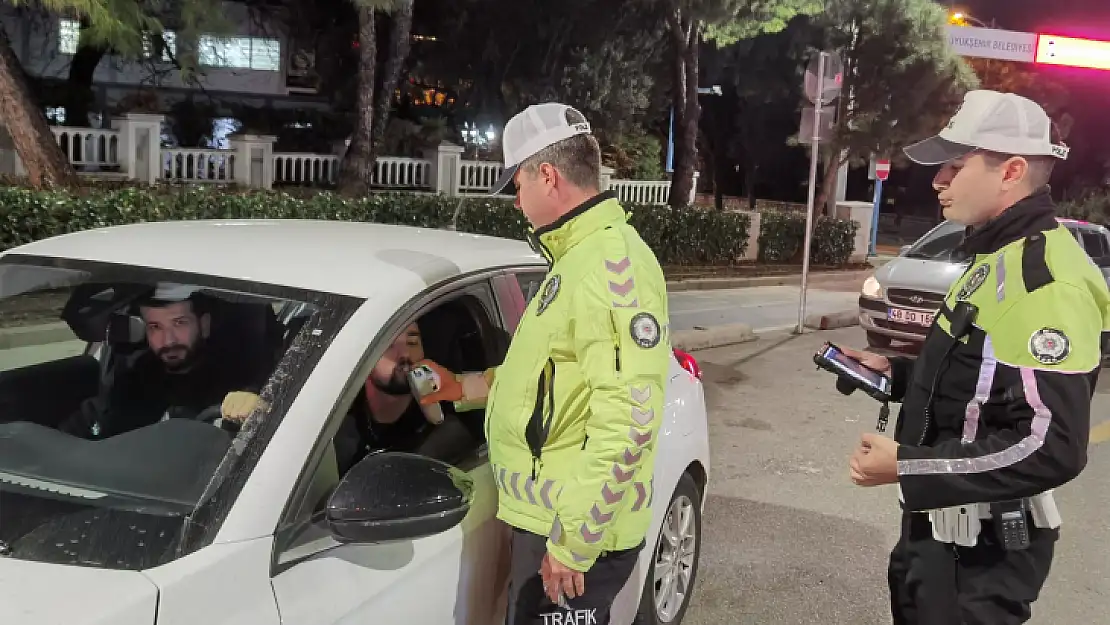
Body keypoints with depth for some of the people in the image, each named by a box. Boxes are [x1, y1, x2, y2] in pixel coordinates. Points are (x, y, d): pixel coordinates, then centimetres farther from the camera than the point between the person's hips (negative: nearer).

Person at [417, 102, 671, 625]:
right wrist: (463, 387, 21)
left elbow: (626, 422, -27)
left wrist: (575, 543, -23)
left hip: (575, 531, -10)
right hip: (548, 516, 10)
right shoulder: (578, 256, 13)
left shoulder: (613, 263, -21)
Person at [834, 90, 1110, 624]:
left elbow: (1052, 448, -30)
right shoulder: (999, 256, 9)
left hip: (983, 550, -10)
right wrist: (895, 374, 8)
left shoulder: (1044, 279, -24)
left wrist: (907, 466, -28)